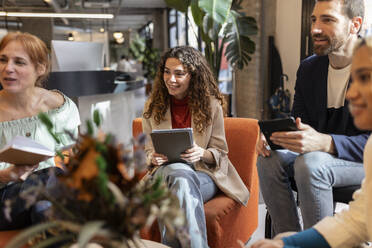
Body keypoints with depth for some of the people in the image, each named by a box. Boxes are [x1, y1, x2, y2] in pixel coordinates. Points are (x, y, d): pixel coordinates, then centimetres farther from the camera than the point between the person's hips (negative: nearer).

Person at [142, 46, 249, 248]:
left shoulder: (211, 105, 2)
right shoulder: (152, 107, 8)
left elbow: (220, 152, 4)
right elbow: (147, 151, 12)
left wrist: (202, 154, -19)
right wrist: (153, 158, -12)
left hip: (203, 173, -1)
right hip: (165, 171, 2)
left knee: (181, 183, -37)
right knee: (180, 172, -36)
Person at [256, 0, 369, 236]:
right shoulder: (308, 68, 4)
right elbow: (299, 123, 7)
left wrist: (325, 142, -39)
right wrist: (273, 136, -16)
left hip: (364, 161, -6)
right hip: (318, 155, 6)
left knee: (309, 164, -33)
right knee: (269, 162, -18)